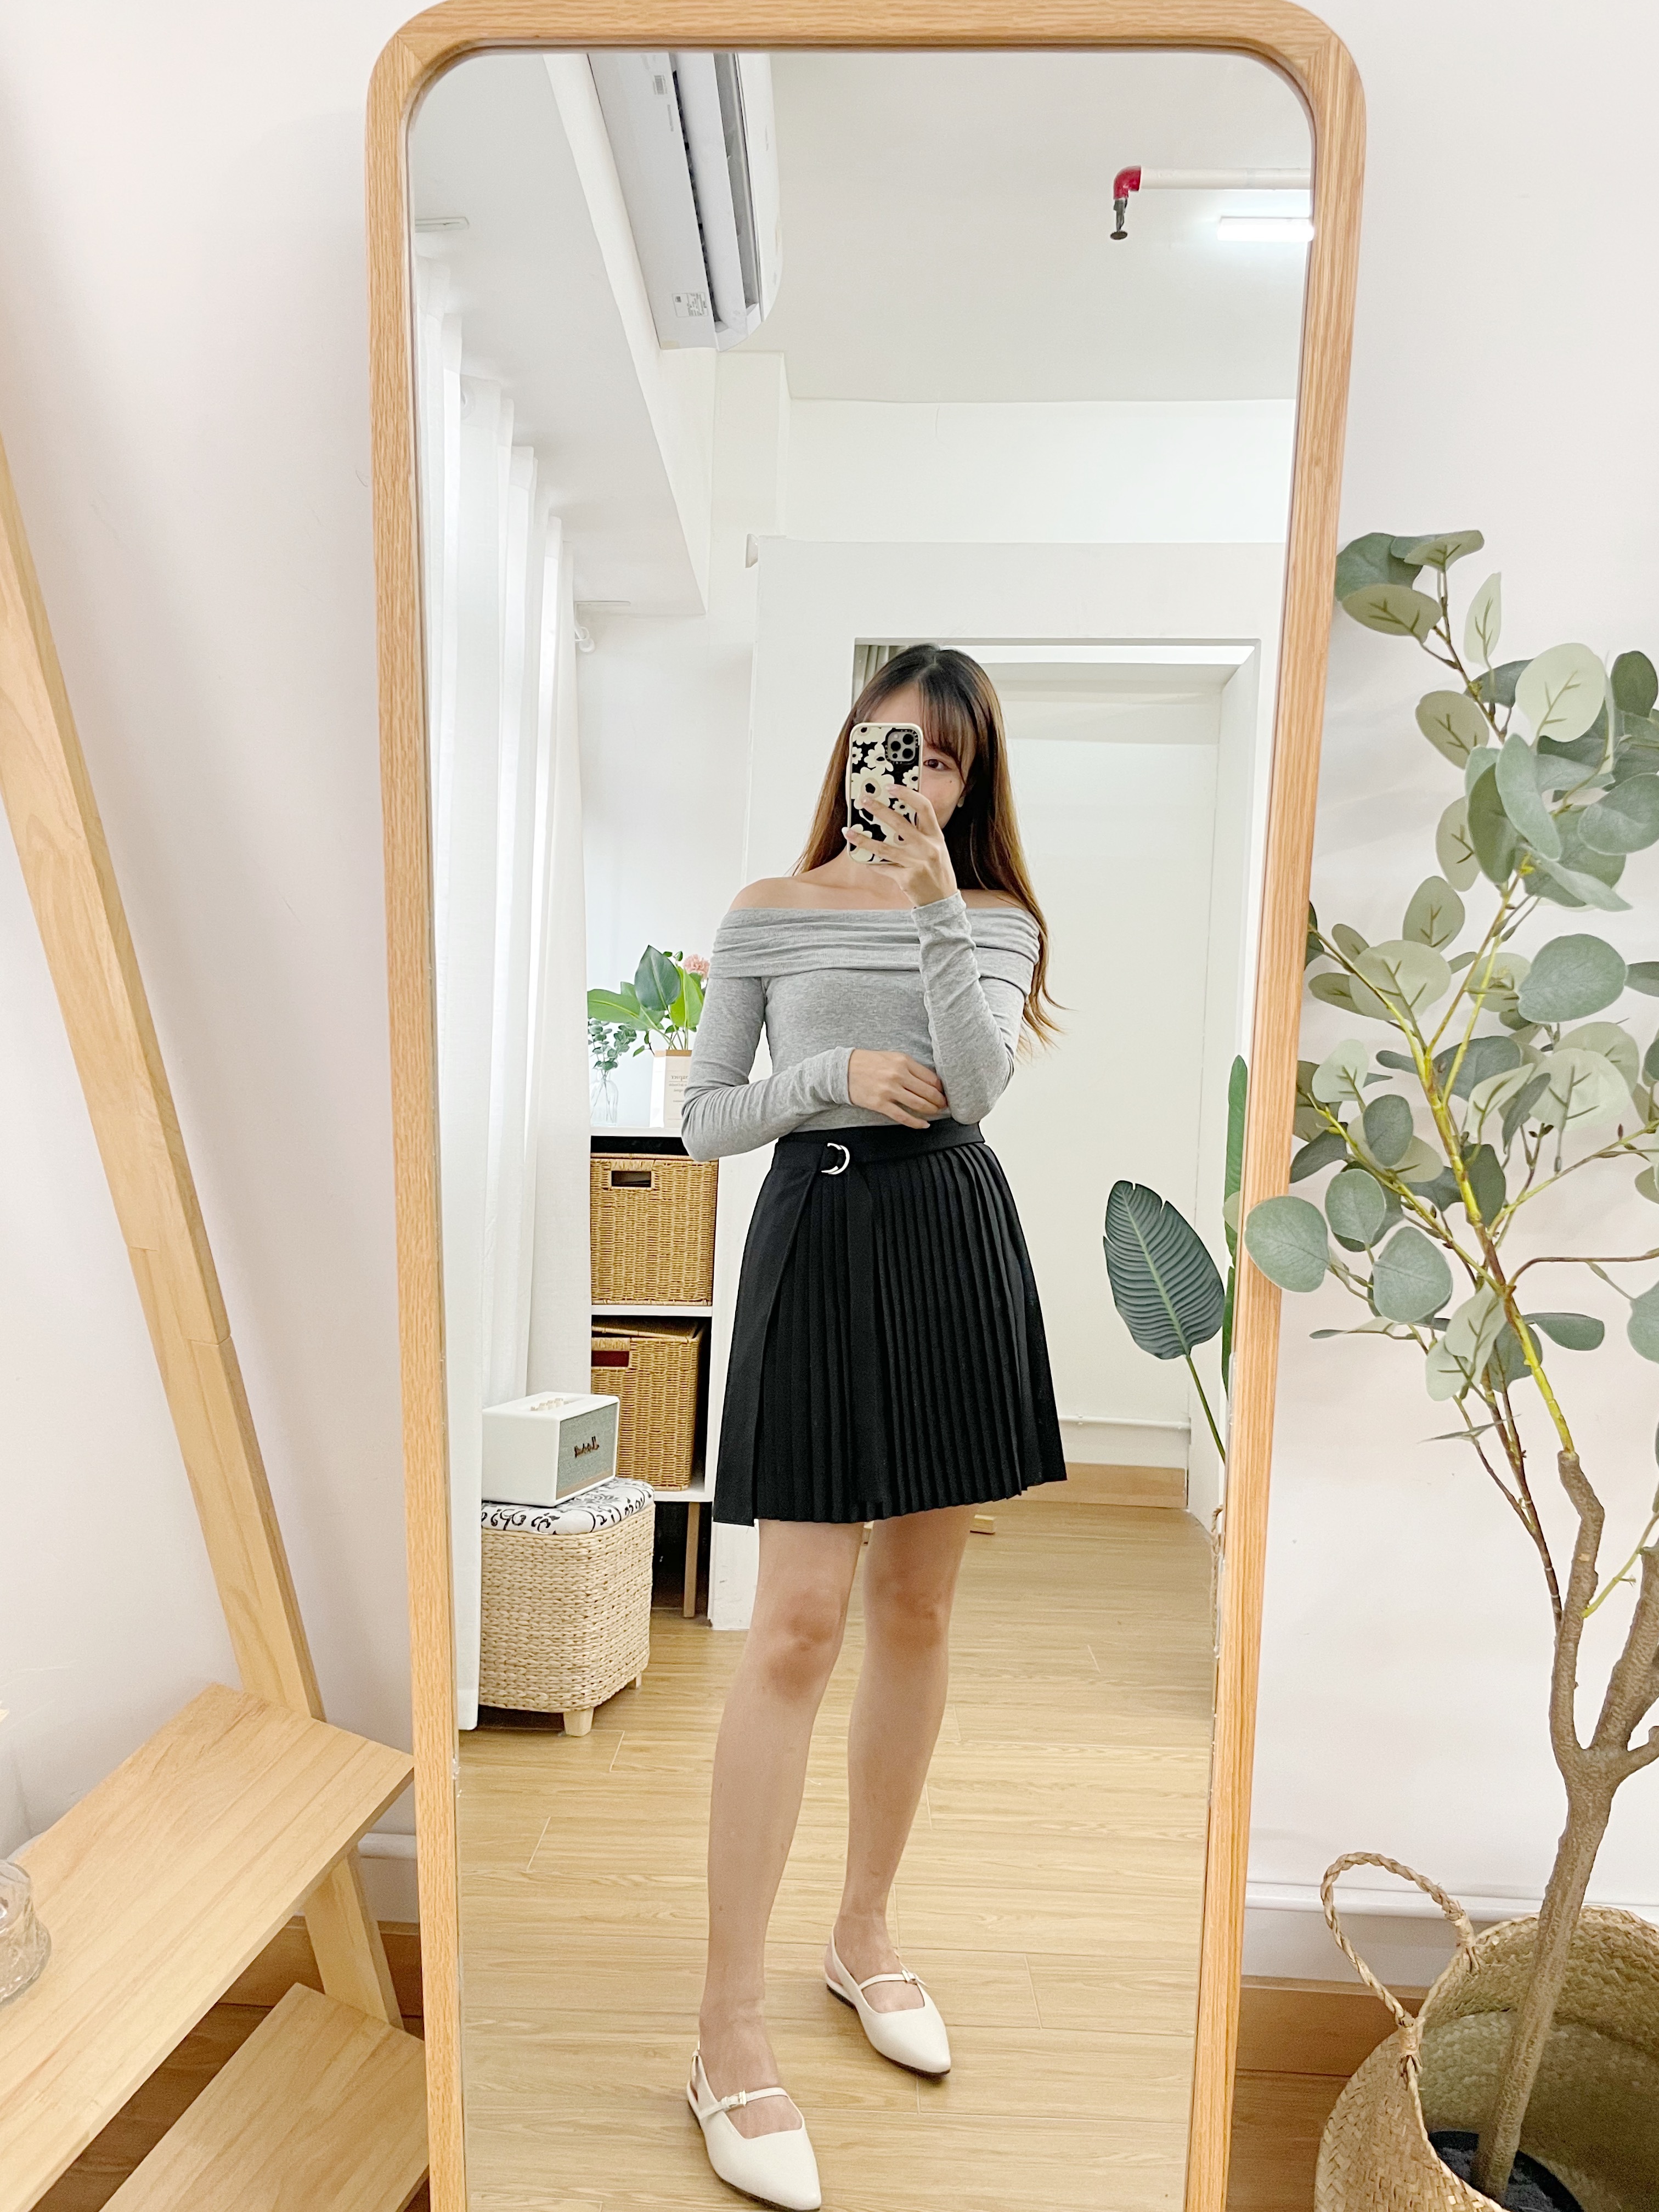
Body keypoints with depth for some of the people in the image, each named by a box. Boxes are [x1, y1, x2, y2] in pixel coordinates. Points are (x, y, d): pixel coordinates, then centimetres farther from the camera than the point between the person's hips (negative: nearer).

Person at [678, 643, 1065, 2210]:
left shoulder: (996, 920, 9)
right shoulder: (767, 913, 5)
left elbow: (976, 1078, -10)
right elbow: (701, 1122, 4)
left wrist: (934, 896, -14)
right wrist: (837, 1071, -12)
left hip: (953, 1245, 3)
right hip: (817, 1240, -2)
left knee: (916, 1609, 11)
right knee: (801, 1623, -8)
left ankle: (865, 1931, 33)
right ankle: (729, 2033, 8)